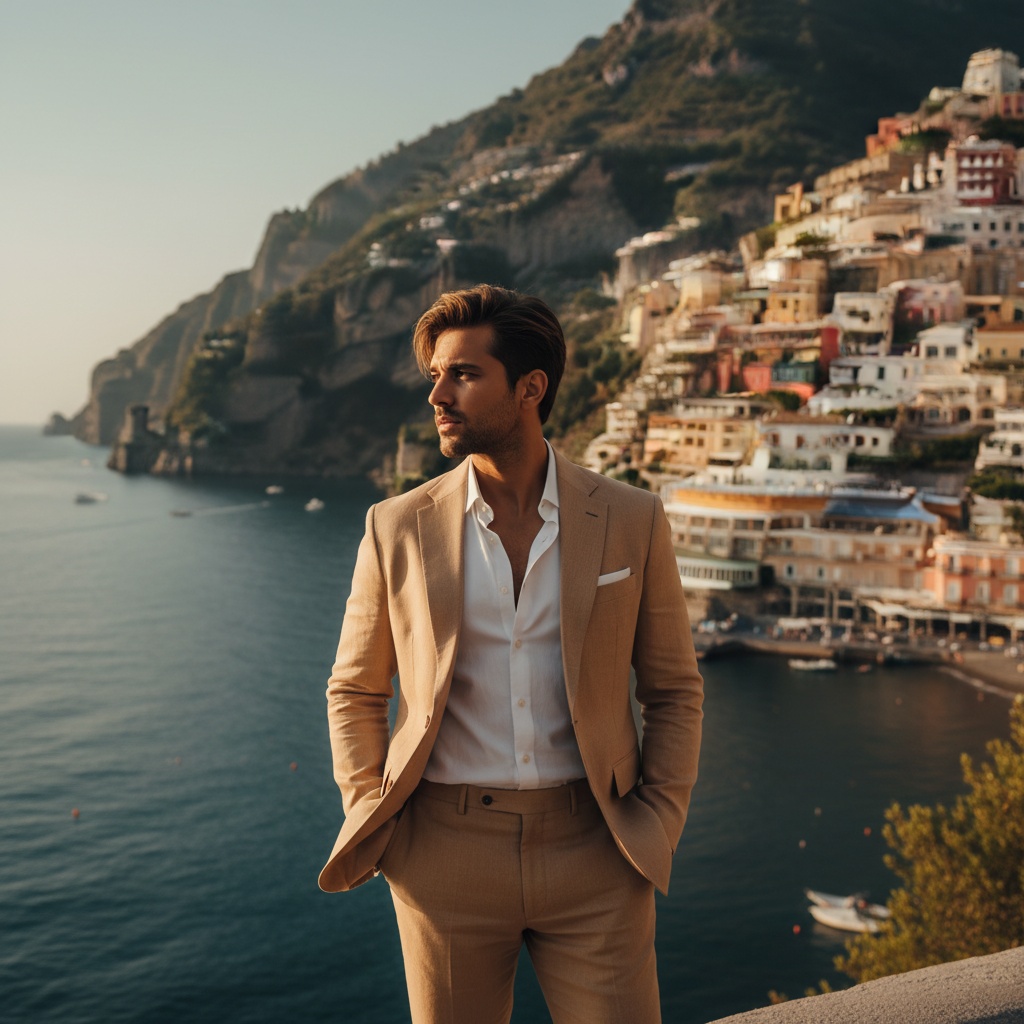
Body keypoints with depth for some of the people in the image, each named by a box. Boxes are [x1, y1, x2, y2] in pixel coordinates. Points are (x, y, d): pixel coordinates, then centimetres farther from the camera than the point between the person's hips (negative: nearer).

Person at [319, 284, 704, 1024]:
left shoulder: (632, 521, -1)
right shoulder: (398, 529, 0)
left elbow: (674, 689, 7)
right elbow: (354, 692, 10)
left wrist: (658, 827, -1)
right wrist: (373, 821, 0)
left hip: (591, 853, 0)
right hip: (447, 856, 1)